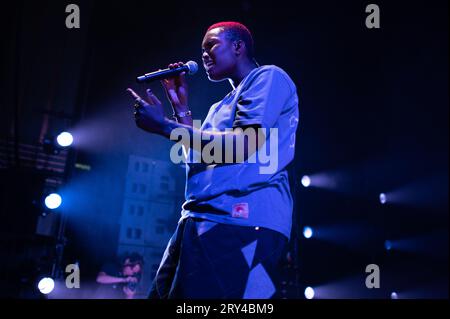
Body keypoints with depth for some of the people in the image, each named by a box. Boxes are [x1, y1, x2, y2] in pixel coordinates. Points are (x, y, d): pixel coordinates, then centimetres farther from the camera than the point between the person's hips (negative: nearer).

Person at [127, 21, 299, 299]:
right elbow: (197, 157, 24)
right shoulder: (222, 106, 29)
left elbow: (243, 145, -14)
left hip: (241, 220, -9)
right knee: (162, 294, 8)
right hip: (201, 220, 9)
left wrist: (163, 126, -10)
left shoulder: (268, 77, 2)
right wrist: (180, 105, 22)